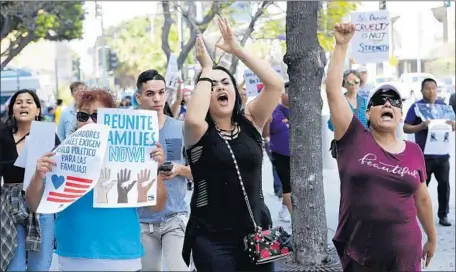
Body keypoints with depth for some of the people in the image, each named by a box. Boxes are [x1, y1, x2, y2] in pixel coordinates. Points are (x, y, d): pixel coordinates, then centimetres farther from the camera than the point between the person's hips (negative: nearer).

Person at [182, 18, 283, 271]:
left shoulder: (250, 122, 4)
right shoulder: (199, 133, -4)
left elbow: (276, 83, -8)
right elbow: (193, 119, -29)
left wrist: (238, 50, -10)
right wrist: (207, 69, -16)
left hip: (256, 231, 3)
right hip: (213, 239, -3)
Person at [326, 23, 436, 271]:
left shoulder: (414, 152, 5)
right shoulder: (354, 139, -3)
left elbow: (422, 199, 15)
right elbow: (333, 90, -11)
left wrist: (432, 238, 23)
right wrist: (341, 46, -13)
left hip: (404, 252, 2)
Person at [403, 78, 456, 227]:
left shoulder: (443, 105, 10)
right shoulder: (416, 107, -2)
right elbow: (406, 128, -6)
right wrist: (421, 126, -23)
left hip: (442, 154, 4)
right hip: (424, 155, -4)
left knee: (444, 185, 5)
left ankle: (443, 215, 13)